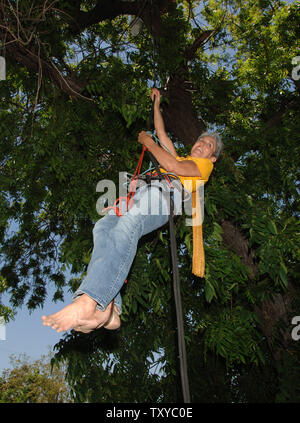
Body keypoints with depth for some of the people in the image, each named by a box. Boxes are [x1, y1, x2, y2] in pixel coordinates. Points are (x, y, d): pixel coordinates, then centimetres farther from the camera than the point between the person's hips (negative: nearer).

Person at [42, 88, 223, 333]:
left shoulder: (203, 165, 21)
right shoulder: (180, 158, 44)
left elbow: (173, 166, 3)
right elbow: (162, 133, 53)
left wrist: (148, 142, 15)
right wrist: (157, 103, 59)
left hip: (165, 194, -7)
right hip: (142, 194, 7)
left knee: (128, 225, -39)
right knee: (103, 227, -25)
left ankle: (88, 300, -56)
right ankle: (107, 309, -41)